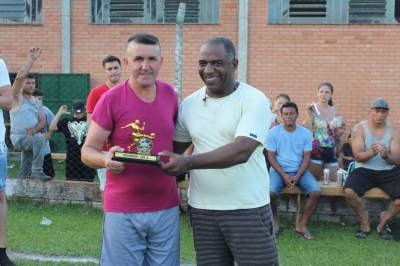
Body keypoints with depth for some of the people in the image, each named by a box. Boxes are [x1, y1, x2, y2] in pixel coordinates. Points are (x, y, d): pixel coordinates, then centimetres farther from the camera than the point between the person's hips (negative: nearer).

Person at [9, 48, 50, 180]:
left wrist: (35, 129, -14)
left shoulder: (37, 102, 17)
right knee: (40, 138, -32)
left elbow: (42, 121, 8)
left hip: (31, 138, 8)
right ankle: (37, 171, -29)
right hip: (19, 137, -8)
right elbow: (19, 77, -19)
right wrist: (31, 59, -18)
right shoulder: (17, 97, -2)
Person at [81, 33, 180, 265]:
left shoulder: (170, 94, 4)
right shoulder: (111, 99, -10)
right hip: (123, 210, -4)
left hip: (166, 208, 4)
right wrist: (106, 159, -27)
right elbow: (87, 151, -7)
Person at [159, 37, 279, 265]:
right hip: (202, 210, 5)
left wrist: (187, 163, -29)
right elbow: (176, 147, 16)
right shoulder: (189, 104, 7)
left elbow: (241, 151, -22)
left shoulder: (254, 100, -10)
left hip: (248, 209, -4)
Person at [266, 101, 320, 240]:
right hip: (279, 170, -1)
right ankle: (275, 221, 0)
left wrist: (297, 176, -14)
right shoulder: (273, 133, -4)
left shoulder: (306, 133, 0)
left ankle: (302, 224, -6)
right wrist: (284, 175, -15)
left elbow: (306, 157, 0)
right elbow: (271, 156, -4)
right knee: (270, 192, -30)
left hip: (299, 171, 2)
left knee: (316, 192, -24)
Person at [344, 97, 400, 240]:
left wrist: (386, 156, -28)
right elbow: (358, 156, -9)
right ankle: (365, 222, -2)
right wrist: (371, 153, -31)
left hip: (388, 171, 2)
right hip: (364, 170, -1)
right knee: (349, 192, -30)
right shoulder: (359, 128, -1)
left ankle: (383, 223, 6)